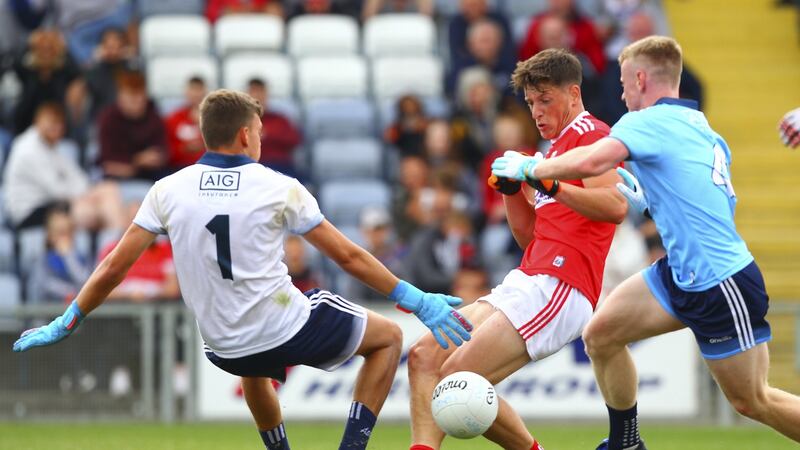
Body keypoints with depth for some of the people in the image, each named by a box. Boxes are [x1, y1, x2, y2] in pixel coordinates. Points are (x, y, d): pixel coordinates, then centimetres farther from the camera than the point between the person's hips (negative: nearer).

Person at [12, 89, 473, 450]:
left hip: (225, 347, 4)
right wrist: (419, 302, 2)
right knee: (388, 337, 16)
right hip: (289, 330, -4)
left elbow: (114, 268, -1)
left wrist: (63, 325, 11)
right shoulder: (279, 188, -9)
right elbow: (348, 256, -5)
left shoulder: (168, 191, -3)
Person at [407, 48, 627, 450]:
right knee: (425, 358, -4)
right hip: (525, 282, 10)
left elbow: (615, 206, -23)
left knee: (459, 375, -20)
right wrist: (512, 189, 11)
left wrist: (553, 186, -34)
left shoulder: (589, 133, -4)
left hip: (558, 290, -10)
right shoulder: (557, 147, 26)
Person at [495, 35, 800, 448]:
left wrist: (529, 167, -14)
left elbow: (592, 161, -29)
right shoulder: (704, 131, 13)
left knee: (752, 402, 0)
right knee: (600, 335, 6)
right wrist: (647, 201, 24)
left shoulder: (647, 121, -13)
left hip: (721, 284, -9)